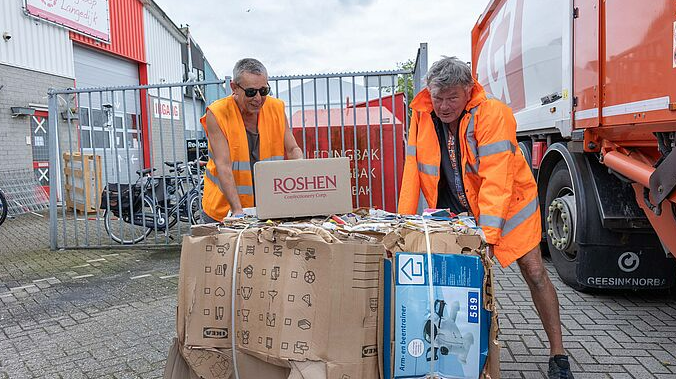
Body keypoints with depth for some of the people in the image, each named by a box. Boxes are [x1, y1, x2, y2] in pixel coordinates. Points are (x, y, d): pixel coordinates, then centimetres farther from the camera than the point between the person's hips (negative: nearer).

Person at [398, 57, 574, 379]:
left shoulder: (493, 114, -25)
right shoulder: (422, 116, -11)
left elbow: (496, 180, -31)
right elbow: (413, 171, -9)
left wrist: (487, 235, -36)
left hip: (508, 203, -3)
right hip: (461, 208, 4)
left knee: (535, 273, -1)